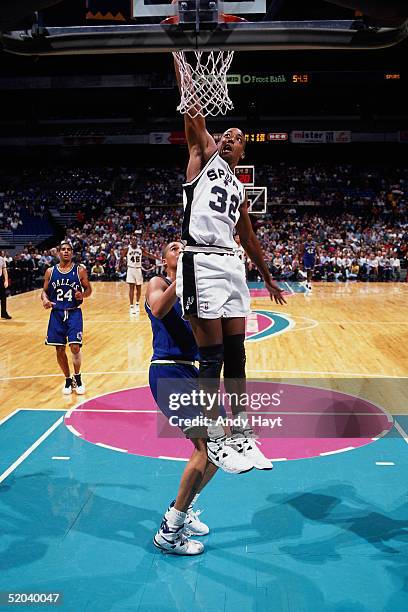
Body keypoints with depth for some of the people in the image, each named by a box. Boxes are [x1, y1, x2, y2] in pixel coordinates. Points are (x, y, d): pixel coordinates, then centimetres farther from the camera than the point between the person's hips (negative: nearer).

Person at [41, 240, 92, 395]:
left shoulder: (80, 270, -1)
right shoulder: (50, 272, 4)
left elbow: (88, 289, 6)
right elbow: (44, 291, 11)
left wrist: (83, 294, -16)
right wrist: (45, 299, -10)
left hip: (74, 313, -2)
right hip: (57, 313, 2)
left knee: (75, 347, -12)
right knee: (59, 349, 6)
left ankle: (77, 378, 9)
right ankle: (68, 380, 23)